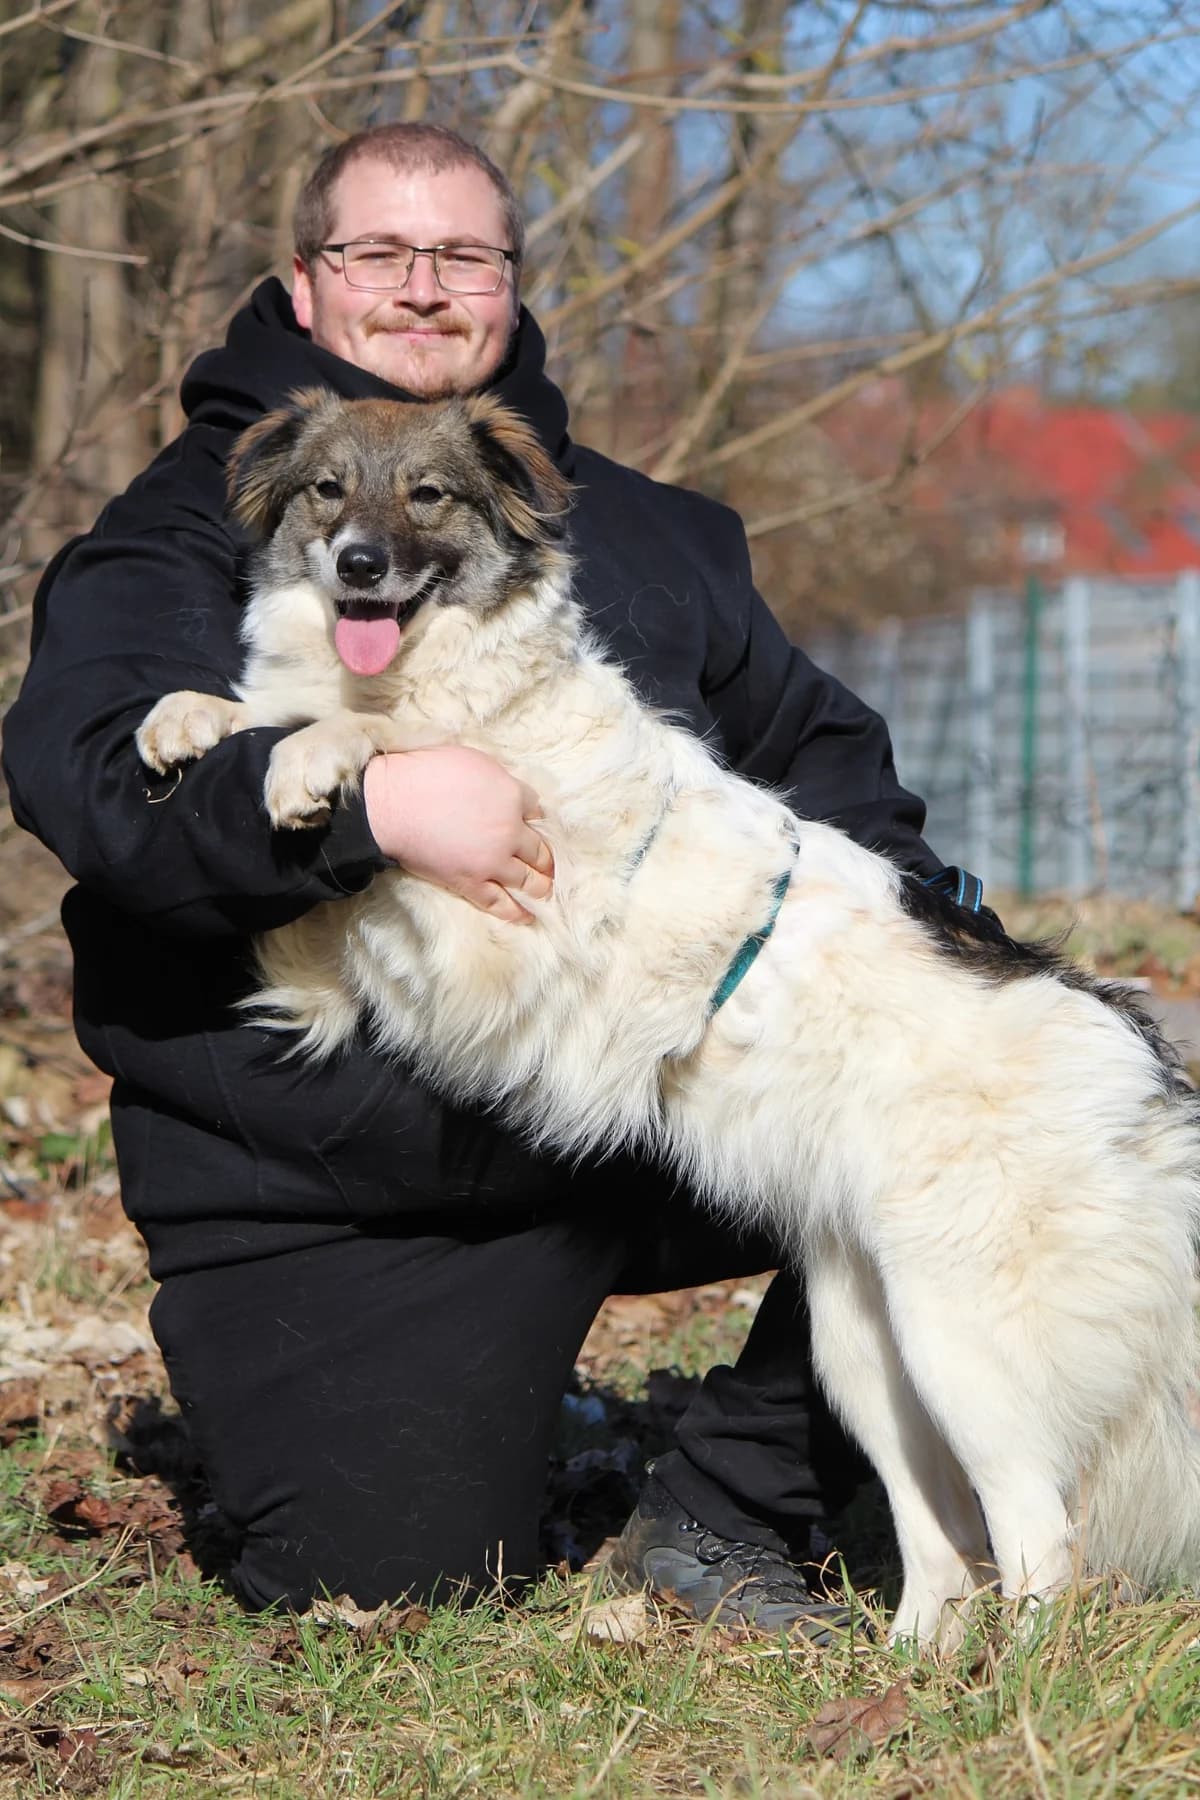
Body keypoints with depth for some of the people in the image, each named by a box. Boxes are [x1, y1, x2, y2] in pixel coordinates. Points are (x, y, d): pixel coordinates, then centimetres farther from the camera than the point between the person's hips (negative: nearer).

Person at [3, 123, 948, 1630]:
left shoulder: (648, 535, 17)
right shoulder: (189, 526, 1)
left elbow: (817, 749, 22)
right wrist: (372, 803, -31)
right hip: (334, 1205, -4)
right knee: (392, 1582, -12)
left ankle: (722, 1508, 0)